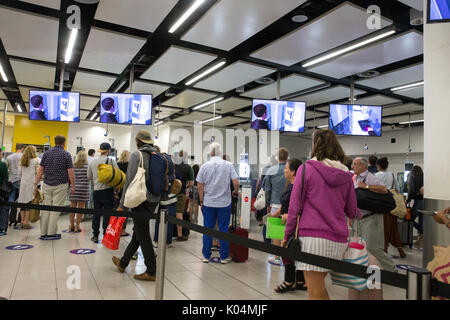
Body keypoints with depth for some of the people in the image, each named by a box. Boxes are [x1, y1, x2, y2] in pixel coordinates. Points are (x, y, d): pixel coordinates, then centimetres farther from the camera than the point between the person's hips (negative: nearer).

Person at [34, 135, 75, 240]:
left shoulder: (46, 153, 7)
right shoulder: (66, 155, -3)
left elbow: (40, 170, 5)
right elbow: (70, 172, -7)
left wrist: (36, 183, 9)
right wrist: (73, 186, -1)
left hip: (47, 185, 4)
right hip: (60, 185, -4)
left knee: (45, 208, 8)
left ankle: (43, 233, 10)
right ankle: (51, 233, 2)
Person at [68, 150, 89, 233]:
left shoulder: (73, 166, 2)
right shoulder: (87, 166, -6)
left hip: (73, 188, 3)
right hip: (83, 188, -3)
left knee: (72, 206, 10)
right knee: (80, 207, 3)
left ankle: (71, 225, 15)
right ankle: (77, 226, 6)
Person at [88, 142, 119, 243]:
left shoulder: (93, 161, 8)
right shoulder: (110, 160, -7)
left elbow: (89, 177, 14)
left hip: (96, 190, 5)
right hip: (108, 190, -5)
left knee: (96, 213, 13)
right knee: (107, 214, 0)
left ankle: (95, 236, 18)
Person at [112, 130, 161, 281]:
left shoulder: (136, 155, -9)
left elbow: (130, 180, -13)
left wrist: (122, 204, -8)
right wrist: (157, 200, 16)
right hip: (154, 200, 7)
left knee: (143, 236, 1)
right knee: (138, 233, 17)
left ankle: (151, 272, 8)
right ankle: (123, 263, 34)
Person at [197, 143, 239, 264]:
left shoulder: (204, 166, -2)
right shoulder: (228, 165, -5)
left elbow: (200, 186, 1)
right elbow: (236, 183, -10)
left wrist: (202, 201, 12)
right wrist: (235, 192, 10)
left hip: (208, 203, 1)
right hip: (224, 203, -1)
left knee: (207, 229, 10)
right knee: (223, 229, 7)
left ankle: (206, 255, 18)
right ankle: (224, 257, 14)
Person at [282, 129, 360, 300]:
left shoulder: (306, 169, -3)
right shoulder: (345, 175, 10)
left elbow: (295, 206, -5)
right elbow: (352, 211, 17)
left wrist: (287, 236, 3)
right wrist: (358, 213, 40)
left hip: (313, 236, -5)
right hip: (338, 240, 5)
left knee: (316, 293, 3)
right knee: (320, 289, 20)